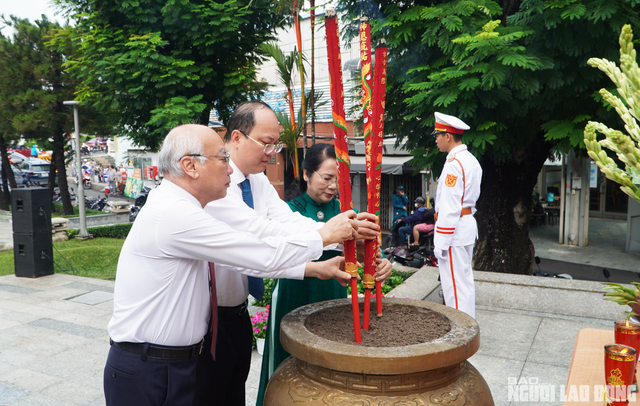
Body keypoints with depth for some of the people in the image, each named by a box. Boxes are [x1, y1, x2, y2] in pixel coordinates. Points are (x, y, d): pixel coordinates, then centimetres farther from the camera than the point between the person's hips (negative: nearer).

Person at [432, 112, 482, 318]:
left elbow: (449, 208, -22)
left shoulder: (454, 163, -18)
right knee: (465, 280, 18)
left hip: (453, 227, -10)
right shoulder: (471, 160, 13)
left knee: (454, 284, -4)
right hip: (468, 223, 10)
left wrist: (441, 242, -19)